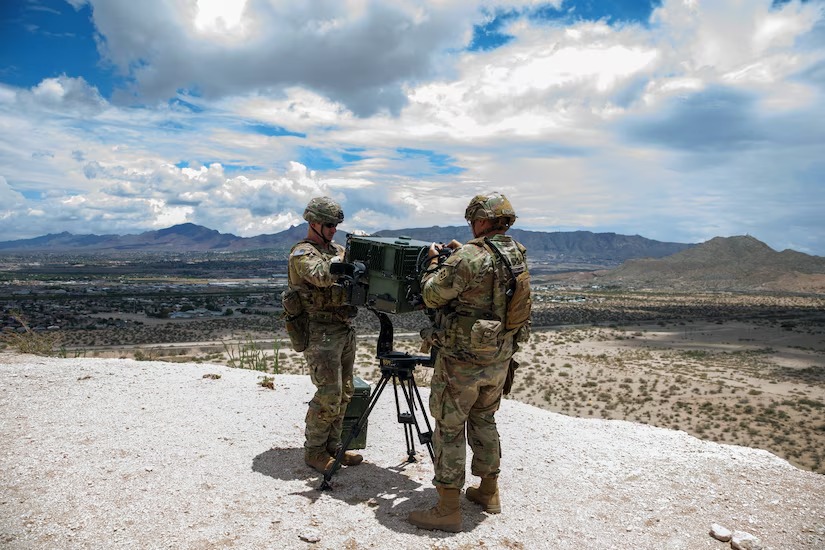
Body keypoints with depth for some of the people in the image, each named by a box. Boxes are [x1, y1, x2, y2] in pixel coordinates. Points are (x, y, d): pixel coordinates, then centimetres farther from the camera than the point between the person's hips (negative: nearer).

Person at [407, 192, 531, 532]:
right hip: (500, 358, 8)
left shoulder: (468, 258, -22)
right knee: (484, 420, 22)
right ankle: (488, 492, 35)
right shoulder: (519, 256, 4)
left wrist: (434, 261, 3)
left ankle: (447, 510, 13)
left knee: (449, 427, 4)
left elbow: (432, 296, -13)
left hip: (462, 359, -7)